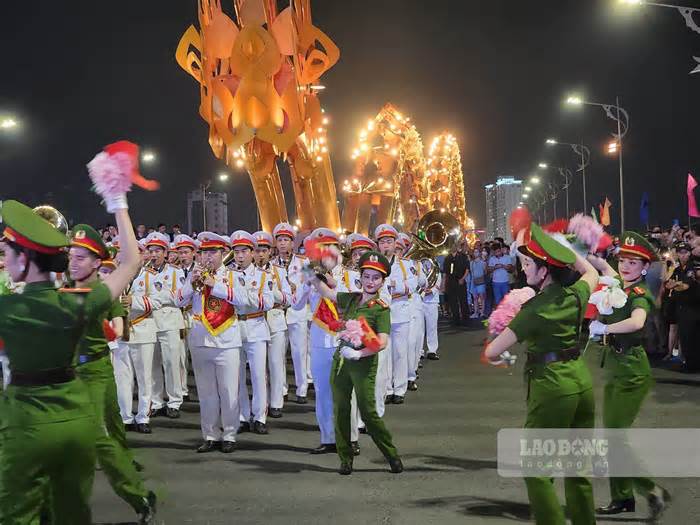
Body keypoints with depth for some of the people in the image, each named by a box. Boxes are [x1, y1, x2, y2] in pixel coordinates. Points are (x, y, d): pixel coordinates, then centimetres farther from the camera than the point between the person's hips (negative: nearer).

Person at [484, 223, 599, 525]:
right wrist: (562, 247, 24)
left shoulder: (535, 308, -17)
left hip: (551, 386, -7)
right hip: (581, 380, 7)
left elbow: (492, 351, -13)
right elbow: (592, 273, 27)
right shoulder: (576, 295, 0)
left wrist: (495, 355, 9)